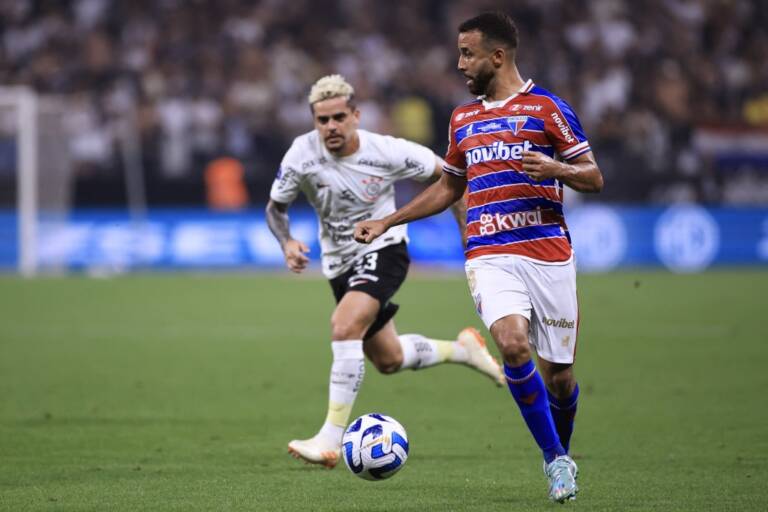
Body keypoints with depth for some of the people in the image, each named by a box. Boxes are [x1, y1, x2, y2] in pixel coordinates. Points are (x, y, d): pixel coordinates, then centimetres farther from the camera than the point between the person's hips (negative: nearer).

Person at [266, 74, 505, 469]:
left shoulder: (386, 152, -19)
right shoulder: (303, 153, -16)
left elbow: (445, 173, -4)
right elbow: (276, 206, -1)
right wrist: (287, 242, -22)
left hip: (383, 249, -5)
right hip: (340, 263, 5)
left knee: (344, 327, -30)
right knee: (388, 360, 15)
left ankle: (331, 439, -30)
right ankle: (463, 349, 44)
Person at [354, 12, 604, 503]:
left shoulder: (547, 108, 1)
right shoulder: (463, 119, 16)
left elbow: (594, 177, 1)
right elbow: (448, 187, 28)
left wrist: (555, 167, -19)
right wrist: (386, 222, 24)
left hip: (549, 254, -2)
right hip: (490, 255, 2)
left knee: (558, 374, 2)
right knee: (513, 345, -24)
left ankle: (562, 453, 32)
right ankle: (556, 460, -11)